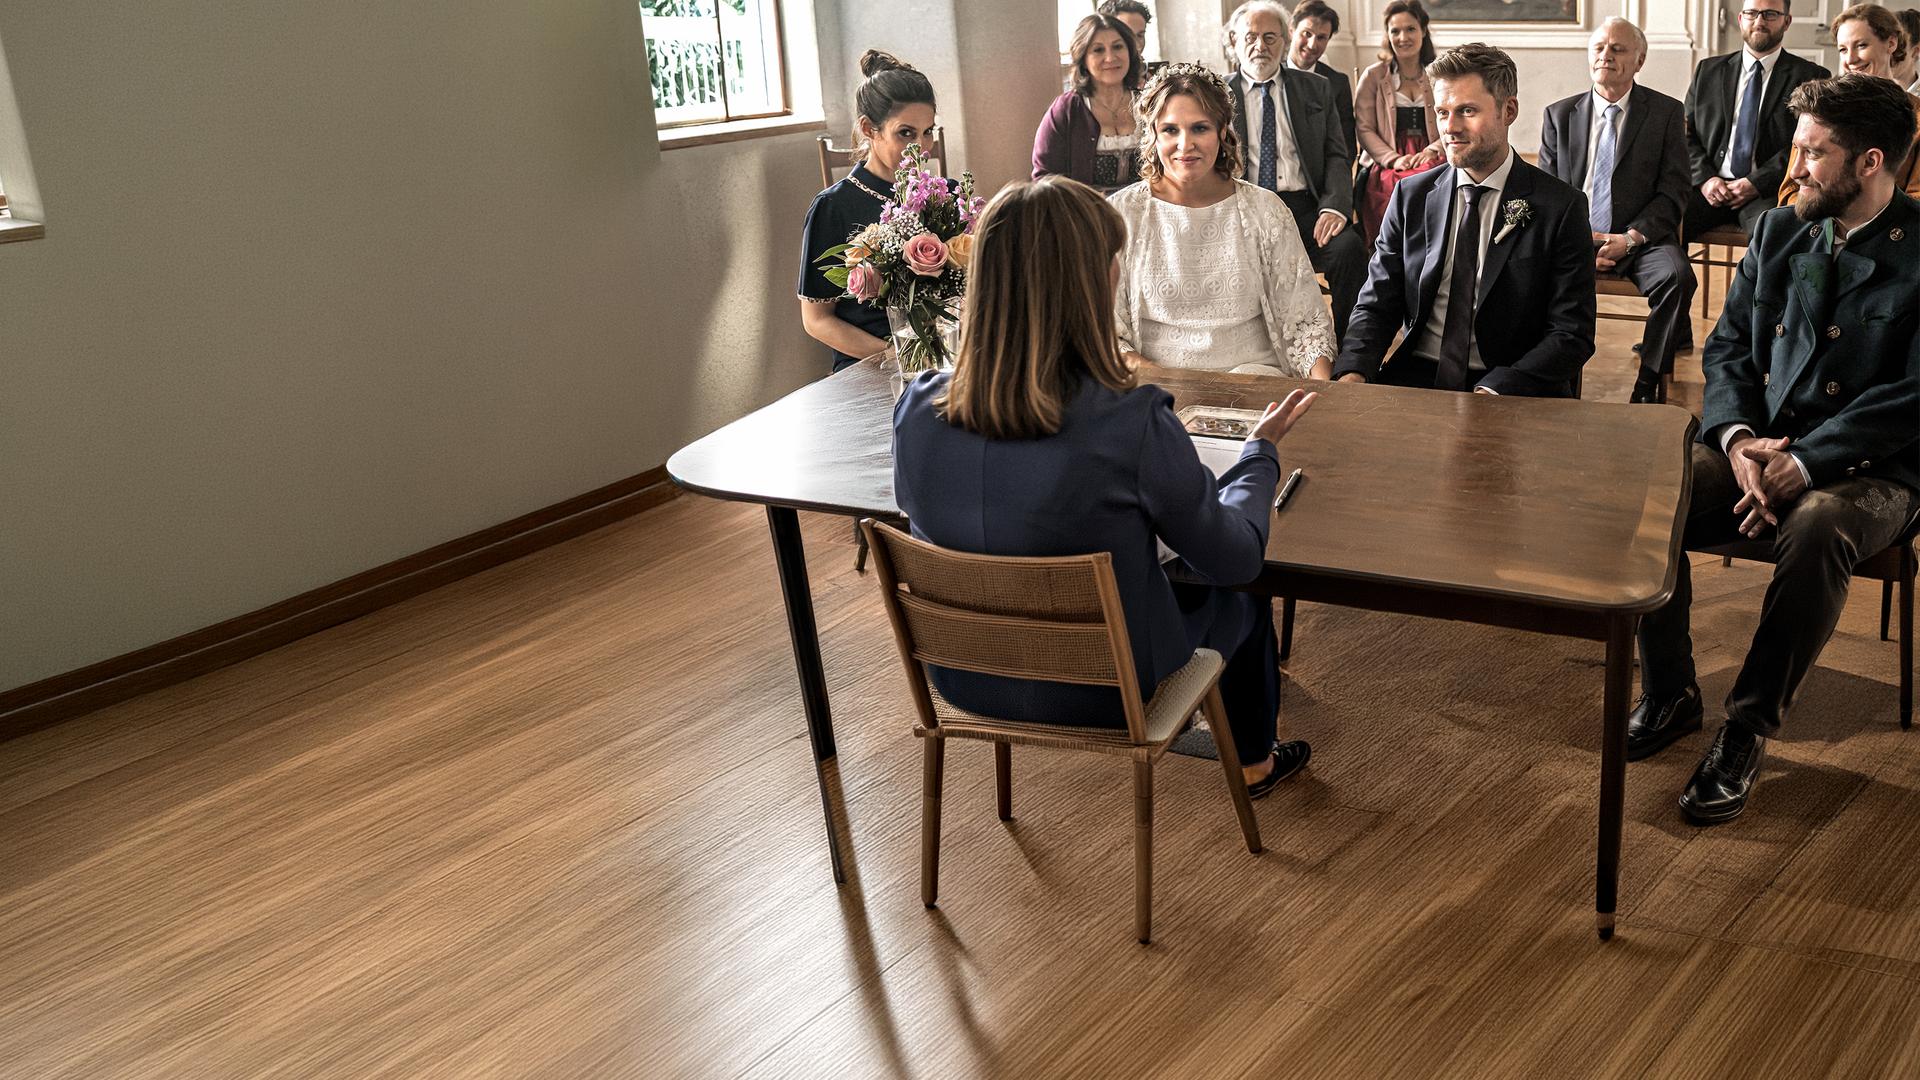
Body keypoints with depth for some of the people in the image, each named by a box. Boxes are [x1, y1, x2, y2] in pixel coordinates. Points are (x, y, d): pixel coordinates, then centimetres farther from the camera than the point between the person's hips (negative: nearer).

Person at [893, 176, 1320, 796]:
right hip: (1106, 691, -4)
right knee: (1240, 598, 28)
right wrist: (1263, 448, 4)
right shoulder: (1134, 426, -31)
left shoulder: (917, 411, -19)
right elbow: (1237, 558, -15)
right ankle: (1253, 763, 54)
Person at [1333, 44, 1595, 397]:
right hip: (1415, 378, 3)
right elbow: (1377, 305, 7)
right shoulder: (1411, 196, 8)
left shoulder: (1561, 206, -2)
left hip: (1511, 390, -2)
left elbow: (1573, 334, -6)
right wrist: (1353, 371, -14)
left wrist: (1495, 390, -21)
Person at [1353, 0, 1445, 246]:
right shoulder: (1373, 77, 11)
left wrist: (1432, 151, -11)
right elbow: (1364, 129, 4)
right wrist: (1394, 159, -12)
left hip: (1432, 159, 1)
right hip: (1384, 164, -1)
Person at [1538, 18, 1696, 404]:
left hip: (1641, 239, -1)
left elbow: (1673, 193, 2)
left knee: (1676, 276, -32)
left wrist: (1630, 238, -14)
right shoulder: (1559, 115, 11)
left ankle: (1650, 381, -16)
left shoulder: (1667, 112, 6)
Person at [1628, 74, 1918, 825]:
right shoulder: (1778, 232, 11)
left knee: (1815, 530, -38)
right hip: (1760, 445, 5)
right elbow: (1727, 345, 10)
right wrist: (1739, 437, -9)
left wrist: (1804, 464, -21)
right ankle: (1669, 697, -5)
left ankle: (1749, 729, -21)